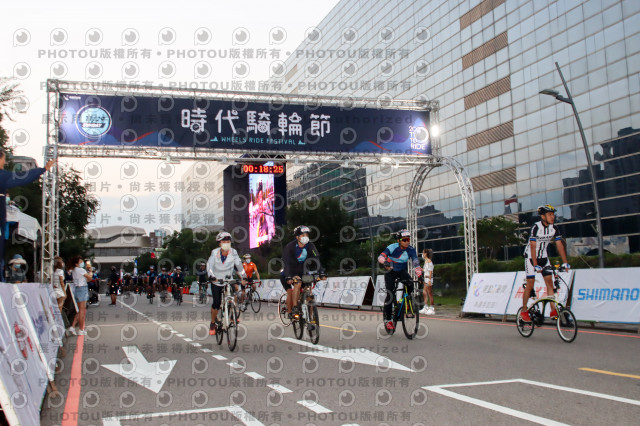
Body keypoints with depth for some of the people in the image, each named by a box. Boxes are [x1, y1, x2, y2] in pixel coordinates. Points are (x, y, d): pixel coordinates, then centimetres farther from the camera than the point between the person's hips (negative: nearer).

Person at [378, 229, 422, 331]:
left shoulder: (411, 250, -15)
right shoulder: (392, 247, -23)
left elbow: (416, 262, -24)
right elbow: (380, 257, -35)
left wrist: (420, 273, -42)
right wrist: (385, 262, -58)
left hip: (402, 271, 3)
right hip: (391, 271, -3)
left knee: (410, 285, -28)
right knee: (390, 294, -14)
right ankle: (388, 320, -4)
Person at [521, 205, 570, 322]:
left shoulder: (554, 228, -9)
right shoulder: (536, 227, -24)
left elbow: (559, 245, -8)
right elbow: (533, 247, -27)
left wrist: (565, 262, -16)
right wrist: (535, 265, -32)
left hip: (543, 257, 5)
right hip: (531, 256, -5)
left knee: (549, 282, -6)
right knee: (530, 284, -7)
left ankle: (553, 310, -5)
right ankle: (524, 311, 6)